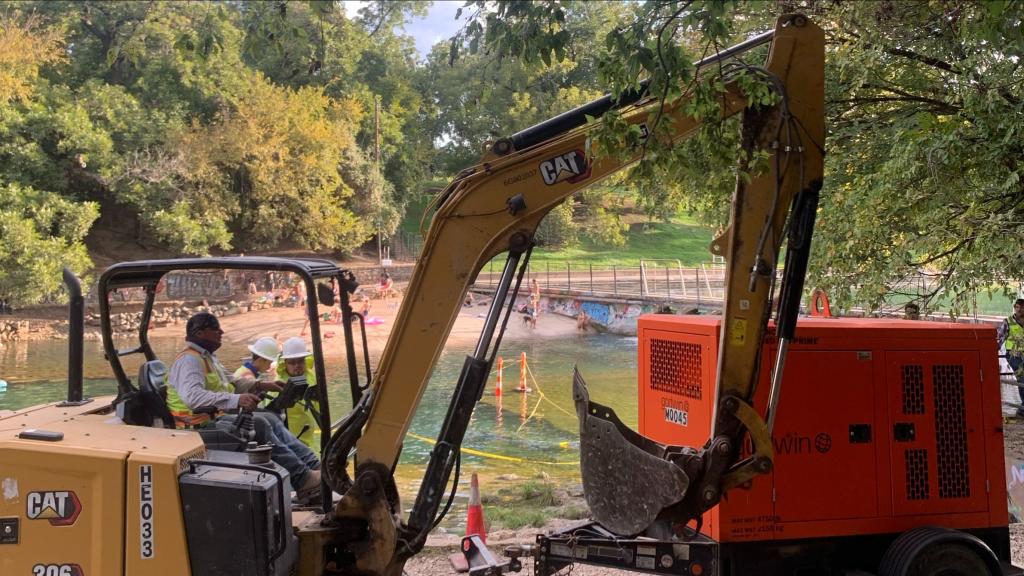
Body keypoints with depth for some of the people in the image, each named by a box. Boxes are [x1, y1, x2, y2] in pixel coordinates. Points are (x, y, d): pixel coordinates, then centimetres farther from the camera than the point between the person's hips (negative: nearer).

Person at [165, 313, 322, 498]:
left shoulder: (207, 357, 20)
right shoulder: (189, 360, -15)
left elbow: (231, 383, 32)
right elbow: (192, 396, -33)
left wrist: (260, 385, 16)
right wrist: (236, 400, -42)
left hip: (216, 418, 11)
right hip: (201, 426, -11)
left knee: (270, 419, 2)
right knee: (258, 425, -24)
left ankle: (313, 465, -4)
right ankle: (301, 479, -22)